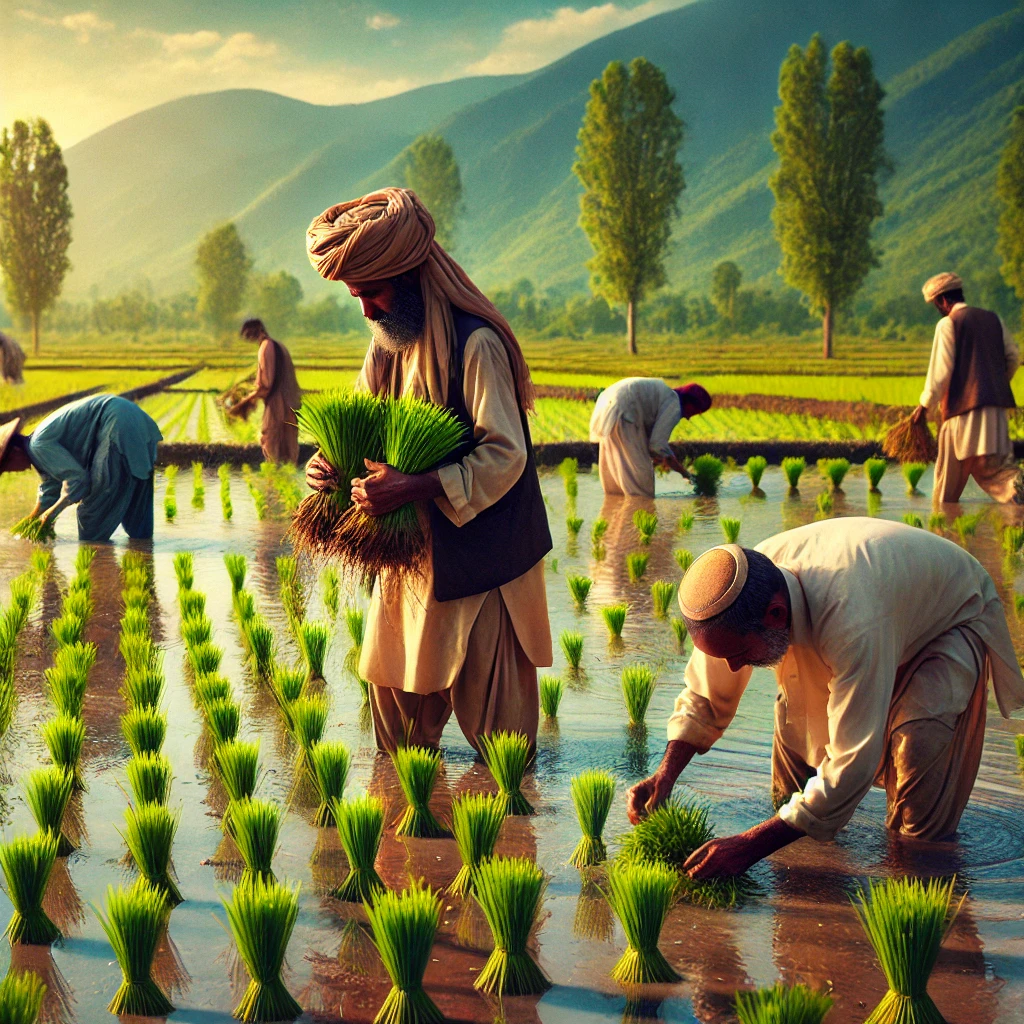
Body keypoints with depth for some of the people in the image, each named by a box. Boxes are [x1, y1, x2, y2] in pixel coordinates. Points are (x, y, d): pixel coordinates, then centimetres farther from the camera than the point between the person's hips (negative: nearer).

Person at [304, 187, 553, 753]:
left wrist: (413, 488, -32)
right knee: (395, 675, 11)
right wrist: (331, 463, -11)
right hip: (410, 548, 7)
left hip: (478, 552, -7)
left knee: (487, 690, 1)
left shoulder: (477, 344, -19)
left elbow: (505, 456, -23)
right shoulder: (387, 345, 7)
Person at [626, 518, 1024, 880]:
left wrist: (750, 846, -46)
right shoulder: (741, 590, -27)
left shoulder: (854, 628, -48)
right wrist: (665, 775, -25)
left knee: (919, 733, -30)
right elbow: (707, 696, -9)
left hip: (954, 621, -6)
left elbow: (852, 763, -45)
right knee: (798, 709, -9)